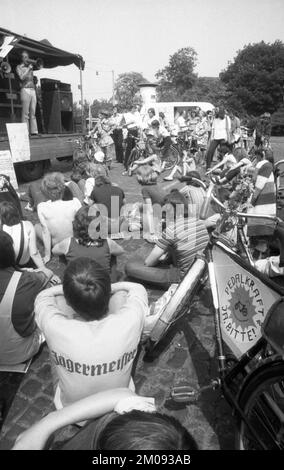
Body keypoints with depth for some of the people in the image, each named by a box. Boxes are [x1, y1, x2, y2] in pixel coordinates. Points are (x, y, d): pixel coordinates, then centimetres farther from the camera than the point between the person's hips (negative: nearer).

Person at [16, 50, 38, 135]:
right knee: (25, 113, -11)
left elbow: (34, 78, 22)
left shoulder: (30, 66, 25)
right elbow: (22, 77, -7)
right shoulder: (19, 67, 9)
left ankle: (34, 131, -3)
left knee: (33, 112, 0)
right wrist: (28, 69, -5)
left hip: (33, 90, 5)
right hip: (25, 90, -5)